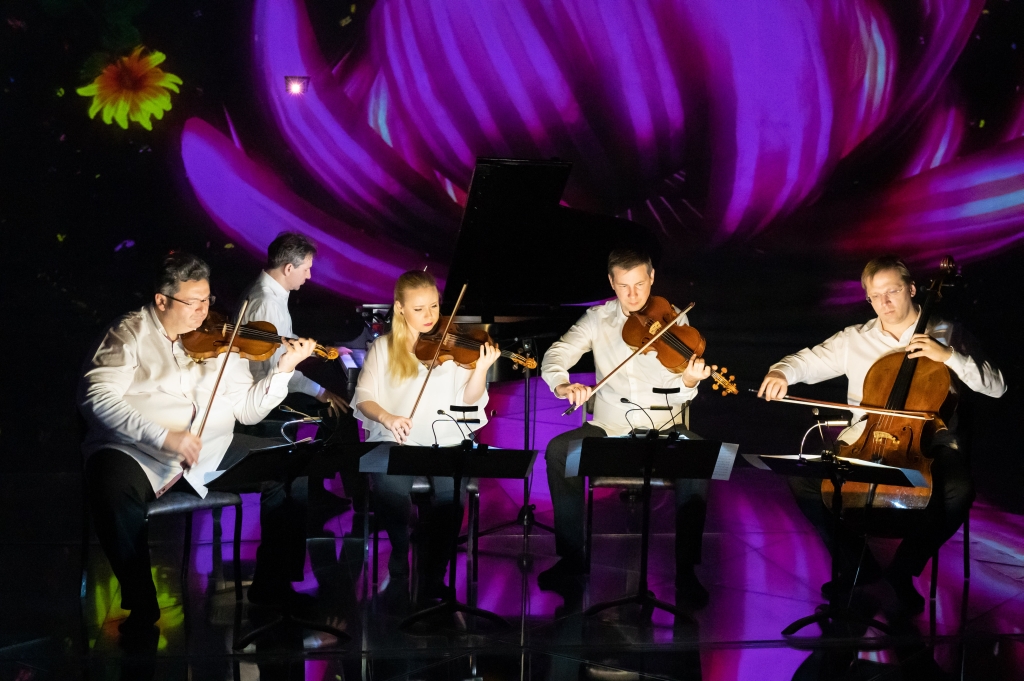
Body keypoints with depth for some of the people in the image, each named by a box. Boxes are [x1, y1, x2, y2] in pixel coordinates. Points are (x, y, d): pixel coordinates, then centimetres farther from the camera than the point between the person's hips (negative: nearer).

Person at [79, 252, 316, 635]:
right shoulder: (131, 334, 0)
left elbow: (247, 409, 10)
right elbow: (96, 397, -14)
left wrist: (283, 370, -7)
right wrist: (162, 436, -24)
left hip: (210, 454, 4)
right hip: (138, 452, -4)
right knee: (112, 484, -37)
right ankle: (141, 606, -18)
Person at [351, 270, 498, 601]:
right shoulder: (383, 348, 11)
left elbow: (469, 399, -1)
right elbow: (364, 398, 3)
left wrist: (481, 368, -21)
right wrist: (386, 416, -18)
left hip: (445, 443, 0)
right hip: (395, 442, 0)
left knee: (451, 490, -31)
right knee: (391, 487, -31)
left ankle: (432, 576, -11)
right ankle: (400, 547, 3)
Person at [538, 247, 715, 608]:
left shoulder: (672, 320, -2)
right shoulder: (597, 319, 3)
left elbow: (673, 396, -10)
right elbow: (556, 355, -10)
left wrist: (688, 380, -34)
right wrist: (562, 386, -32)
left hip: (661, 429, -2)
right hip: (608, 428, 2)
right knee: (558, 450, -26)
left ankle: (686, 570, -20)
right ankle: (571, 556, -10)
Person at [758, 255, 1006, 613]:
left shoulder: (947, 335, 5)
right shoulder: (854, 339, 11)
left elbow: (995, 386, -1)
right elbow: (809, 361, 7)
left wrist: (949, 355, -15)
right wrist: (781, 372, -17)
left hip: (929, 445, -2)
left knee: (958, 490, -33)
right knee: (804, 479, -19)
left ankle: (904, 568, -8)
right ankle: (856, 562, 1)